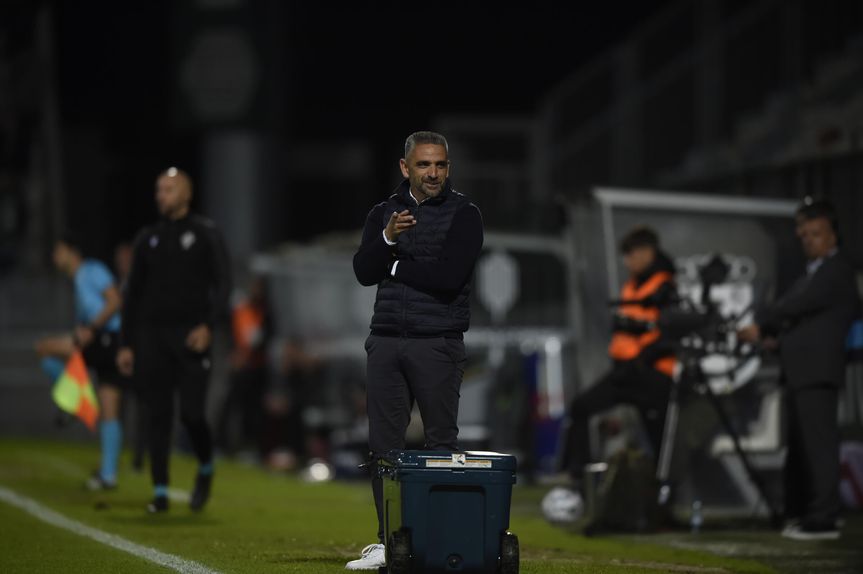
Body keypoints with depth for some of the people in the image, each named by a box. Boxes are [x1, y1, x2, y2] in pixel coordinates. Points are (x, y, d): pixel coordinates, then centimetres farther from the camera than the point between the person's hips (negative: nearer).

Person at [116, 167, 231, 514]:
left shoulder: (205, 234, 3)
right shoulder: (148, 239, 13)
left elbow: (222, 284, -2)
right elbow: (133, 293, 15)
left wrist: (208, 325, -17)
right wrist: (126, 344, 9)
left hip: (191, 336, -3)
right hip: (152, 336, 3)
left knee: (191, 413, -10)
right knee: (158, 415, 0)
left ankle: (205, 469, 18)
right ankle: (160, 492, 3)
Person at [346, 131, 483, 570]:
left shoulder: (463, 215, -2)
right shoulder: (383, 213, 12)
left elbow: (448, 276, -16)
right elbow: (363, 271, -2)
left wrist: (395, 265, -5)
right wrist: (388, 238, -18)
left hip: (437, 345, -5)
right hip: (385, 342, 5)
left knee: (441, 444, -3)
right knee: (383, 444, 5)